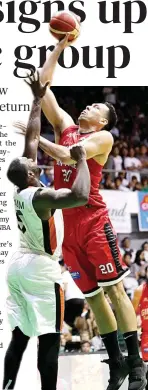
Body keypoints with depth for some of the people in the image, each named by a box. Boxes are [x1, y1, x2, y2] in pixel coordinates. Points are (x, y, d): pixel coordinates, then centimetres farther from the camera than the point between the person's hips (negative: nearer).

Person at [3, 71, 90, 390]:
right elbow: (80, 196, -36)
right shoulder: (38, 196, -19)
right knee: (49, 339, -8)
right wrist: (81, 160, -23)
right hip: (40, 268, -9)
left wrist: (37, 100, 17)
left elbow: (31, 138, 12)